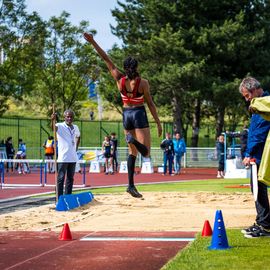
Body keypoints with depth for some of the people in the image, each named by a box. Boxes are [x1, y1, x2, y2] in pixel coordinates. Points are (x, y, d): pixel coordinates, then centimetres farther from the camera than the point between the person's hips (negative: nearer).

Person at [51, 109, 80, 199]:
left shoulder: (75, 128, 11)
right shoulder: (60, 126, -7)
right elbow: (53, 128, -29)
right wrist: (52, 120, -51)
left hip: (73, 158, 6)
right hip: (63, 158, -6)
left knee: (70, 178, 10)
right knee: (61, 178, -5)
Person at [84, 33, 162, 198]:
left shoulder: (119, 79, -4)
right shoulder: (143, 82, -13)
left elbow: (106, 59, -3)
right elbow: (150, 103, -10)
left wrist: (93, 42, -1)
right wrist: (158, 122, -3)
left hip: (126, 115, 5)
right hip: (139, 114, -5)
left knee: (133, 152, 13)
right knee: (146, 153, -4)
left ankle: (131, 185, 6)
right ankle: (132, 139, -35)